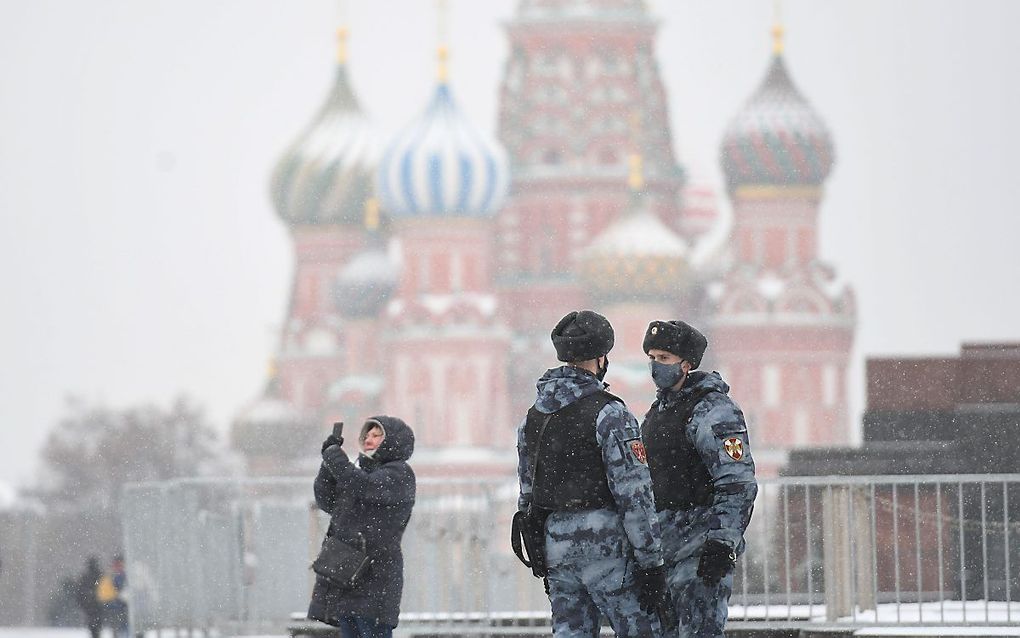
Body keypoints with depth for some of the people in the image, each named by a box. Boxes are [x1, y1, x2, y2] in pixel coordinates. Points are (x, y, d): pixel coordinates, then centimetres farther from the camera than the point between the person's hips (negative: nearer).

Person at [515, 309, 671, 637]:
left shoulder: (533, 417, 11)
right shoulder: (609, 413, -11)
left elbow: (527, 491, 17)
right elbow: (634, 496, -15)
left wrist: (543, 562, 25)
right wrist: (652, 566, -12)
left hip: (555, 543, 7)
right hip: (605, 542, -7)